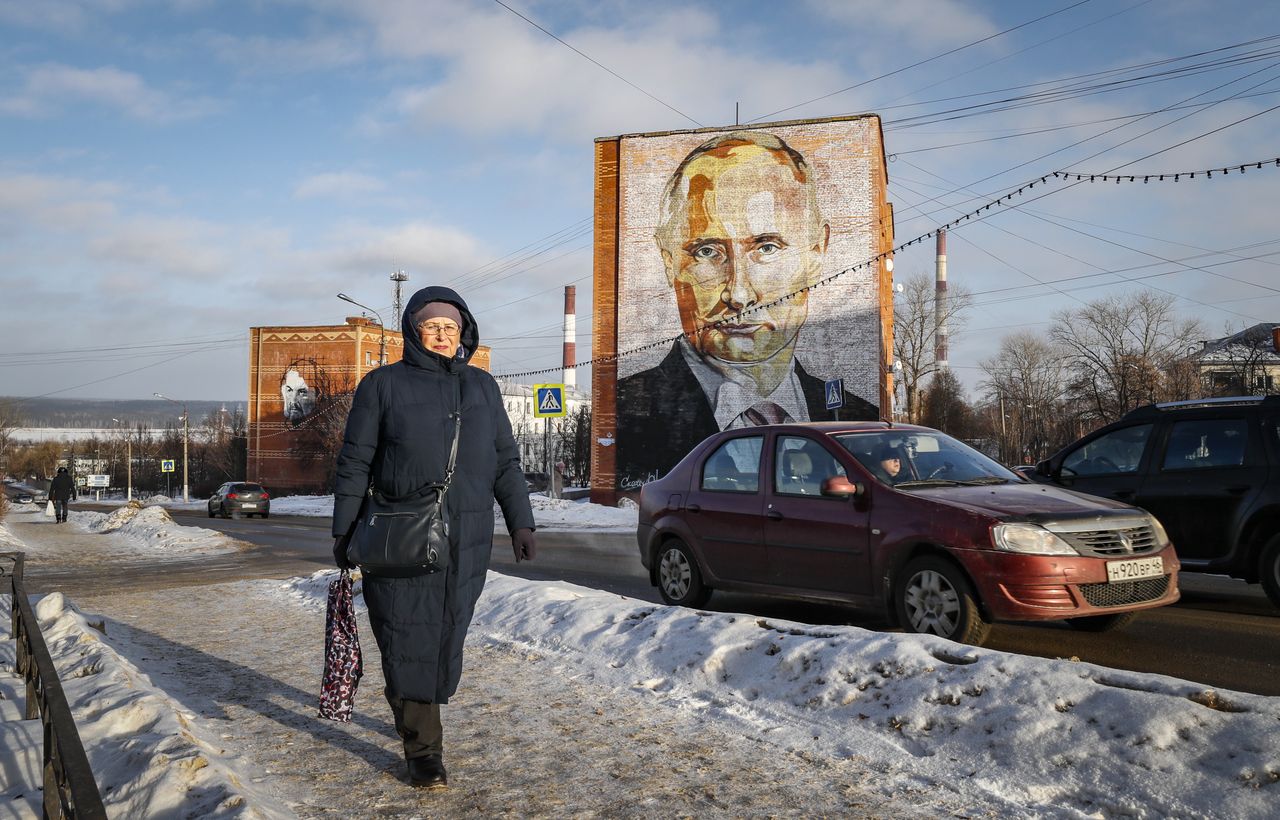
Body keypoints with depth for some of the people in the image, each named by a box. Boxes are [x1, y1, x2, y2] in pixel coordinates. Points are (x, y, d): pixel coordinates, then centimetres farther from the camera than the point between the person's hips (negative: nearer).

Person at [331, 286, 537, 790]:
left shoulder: (482, 387, 14)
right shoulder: (384, 384, 4)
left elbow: (505, 462, 15)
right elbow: (354, 462, 3)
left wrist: (520, 522, 8)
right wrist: (344, 531, 0)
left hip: (467, 542, 3)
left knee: (447, 637, 8)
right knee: (409, 640, -4)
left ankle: (414, 715, 31)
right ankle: (424, 750, 5)